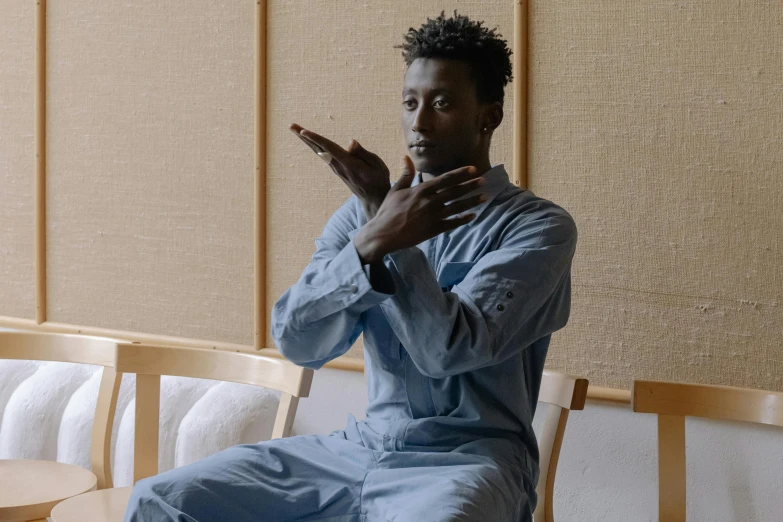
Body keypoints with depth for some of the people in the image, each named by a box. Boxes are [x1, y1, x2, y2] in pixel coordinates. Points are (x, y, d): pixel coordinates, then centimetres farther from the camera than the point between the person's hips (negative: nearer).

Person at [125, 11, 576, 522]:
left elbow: (446, 350, -18)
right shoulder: (362, 212, 8)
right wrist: (373, 240, -21)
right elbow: (297, 340, -6)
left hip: (468, 458, -4)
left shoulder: (539, 227, -5)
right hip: (365, 444, 5)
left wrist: (383, 228, -20)